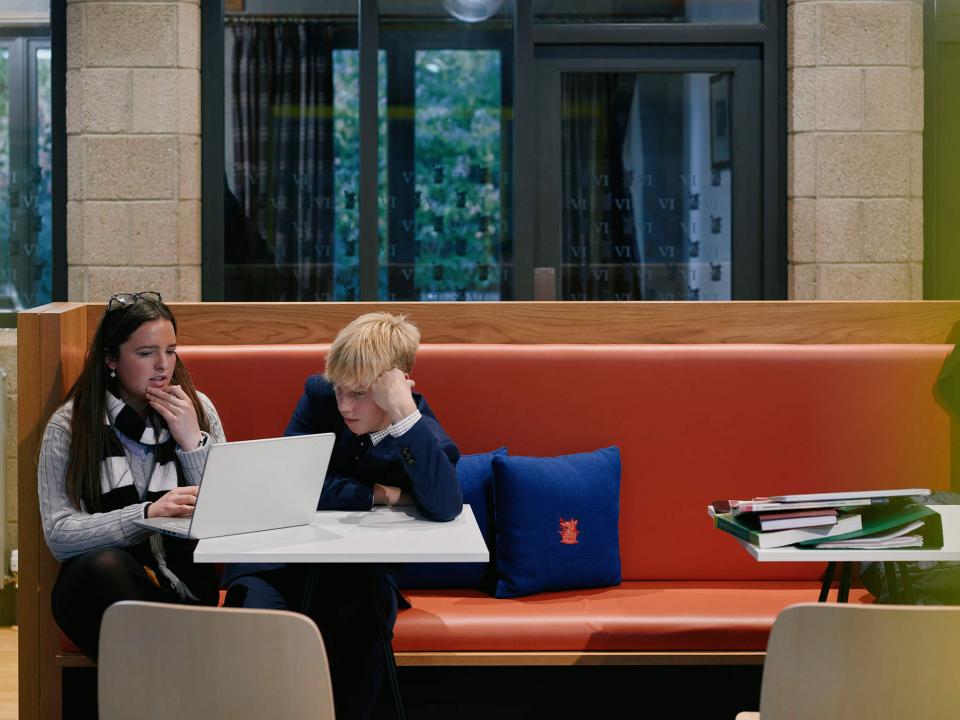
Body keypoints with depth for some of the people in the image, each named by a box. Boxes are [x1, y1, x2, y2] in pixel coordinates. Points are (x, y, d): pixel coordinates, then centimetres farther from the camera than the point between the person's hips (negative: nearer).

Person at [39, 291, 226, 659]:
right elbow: (59, 535, -10)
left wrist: (193, 441, -8)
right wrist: (148, 514, -24)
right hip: (98, 588, -1)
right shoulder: (69, 425, 1)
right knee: (106, 565, -37)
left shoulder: (198, 409, 8)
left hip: (184, 584, 1)